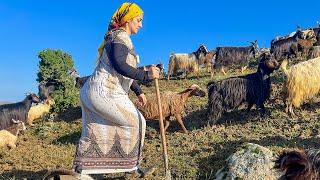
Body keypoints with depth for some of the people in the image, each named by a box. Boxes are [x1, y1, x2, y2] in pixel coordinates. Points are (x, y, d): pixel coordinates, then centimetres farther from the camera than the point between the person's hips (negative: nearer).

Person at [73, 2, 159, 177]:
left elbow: (125, 71, 27)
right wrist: (145, 75, -26)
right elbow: (119, 66, -26)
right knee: (135, 122, 2)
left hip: (92, 91, 10)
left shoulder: (120, 38, 21)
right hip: (104, 93, -10)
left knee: (93, 133, 14)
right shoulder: (120, 36, -11)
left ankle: (80, 169, 21)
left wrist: (138, 92, 28)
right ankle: (131, 164, 13)